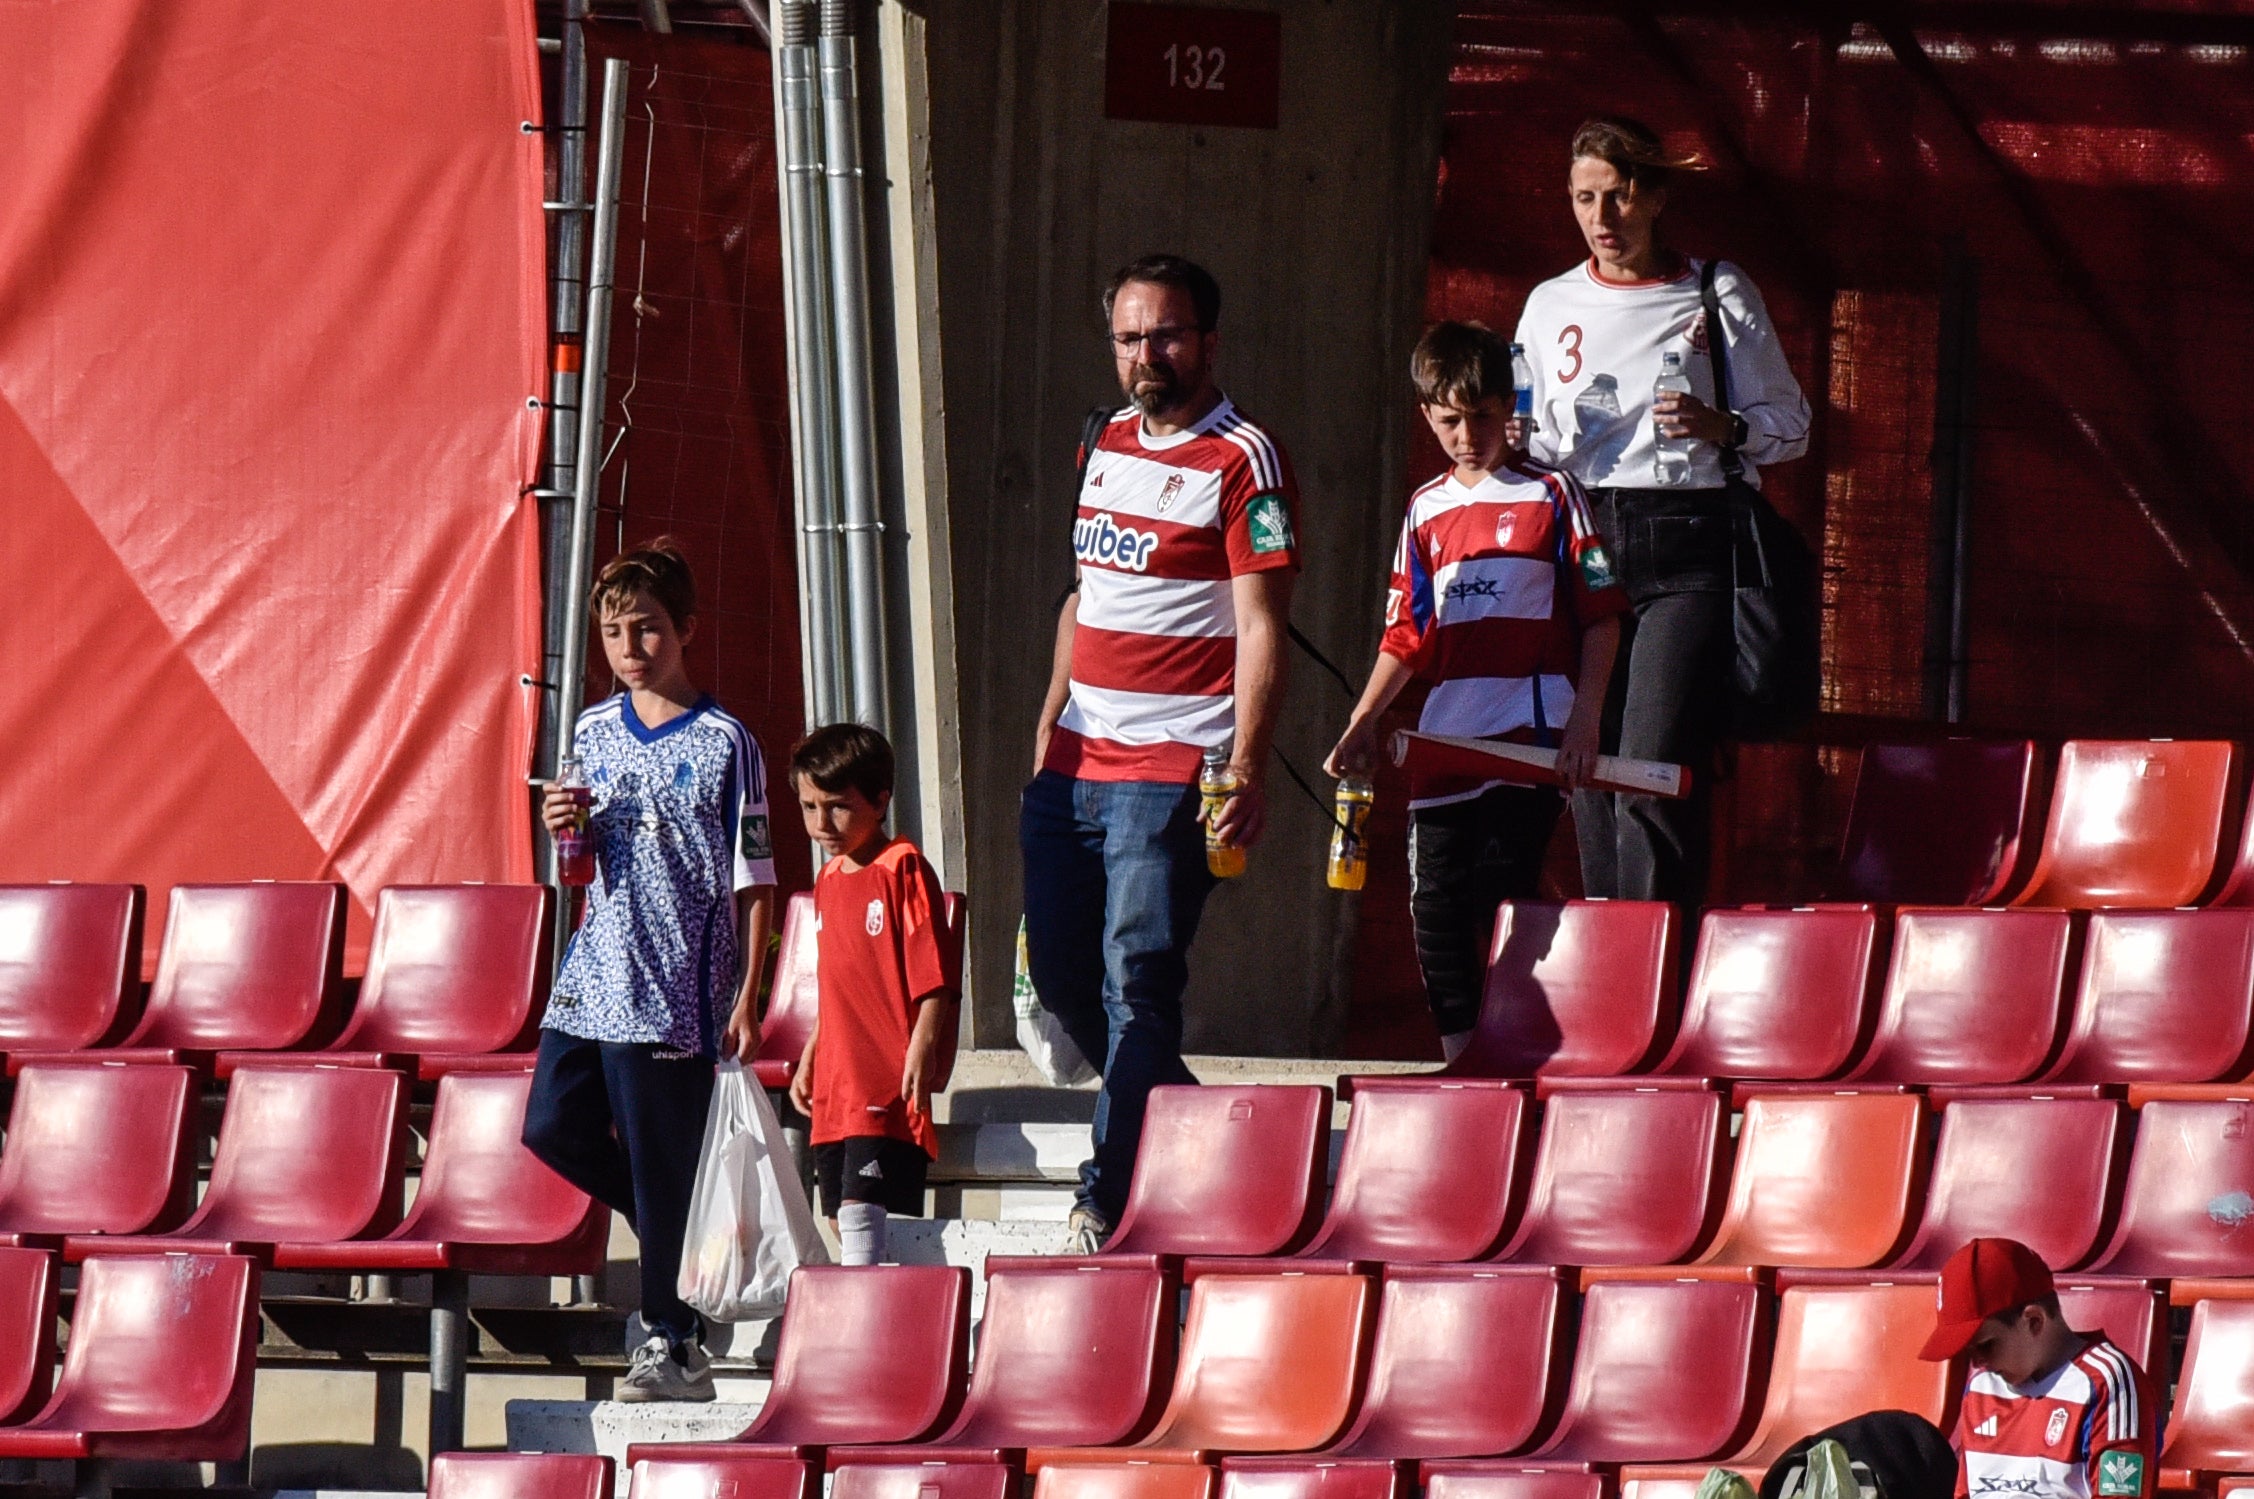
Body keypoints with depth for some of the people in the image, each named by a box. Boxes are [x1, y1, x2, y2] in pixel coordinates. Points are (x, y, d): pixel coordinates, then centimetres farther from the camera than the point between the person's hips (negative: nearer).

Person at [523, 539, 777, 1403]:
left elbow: (754, 881, -5)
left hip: (675, 990, -6)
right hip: (592, 978, 6)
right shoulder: (594, 735, 10)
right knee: (554, 1126, 2)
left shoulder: (722, 744, -6)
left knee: (665, 1167, -2)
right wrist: (563, 831, -6)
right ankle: (671, 1230, 24)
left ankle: (673, 1346, 6)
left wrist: (746, 998, -9)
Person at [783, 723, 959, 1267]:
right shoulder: (829, 880, 16)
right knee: (842, 1218, 9)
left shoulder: (903, 870, -9)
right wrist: (808, 1060, 24)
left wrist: (920, 1055, -22)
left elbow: (934, 978, -14)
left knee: (862, 1209, -17)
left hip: (888, 1085, -9)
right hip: (836, 1088, 9)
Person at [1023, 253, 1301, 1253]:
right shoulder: (1111, 445, 16)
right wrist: (1050, 723, 17)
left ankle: (1112, 1196, -11)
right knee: (1060, 968, 10)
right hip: (1076, 759, 8)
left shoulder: (1242, 461, -7)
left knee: (1136, 974, -12)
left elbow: (1260, 625, -13)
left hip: (1171, 767, -8)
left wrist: (1247, 768, -21)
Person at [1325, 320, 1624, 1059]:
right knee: (1438, 913, 4)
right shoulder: (1425, 512, 15)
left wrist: (1584, 715, -11)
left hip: (1530, 742, -5)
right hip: (1444, 744, 5)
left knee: (1501, 904, -11)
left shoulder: (1551, 495, 2)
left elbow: (1601, 616, 0)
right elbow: (1406, 636, 16)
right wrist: (1363, 721, 4)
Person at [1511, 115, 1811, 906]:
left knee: (1654, 774, -17)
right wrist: (1516, 446, -2)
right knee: (1590, 778, -2)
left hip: (1687, 547, -4)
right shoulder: (1552, 306, 17)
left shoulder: (1718, 296, 6)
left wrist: (1722, 427, -12)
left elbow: (1790, 424, 8)